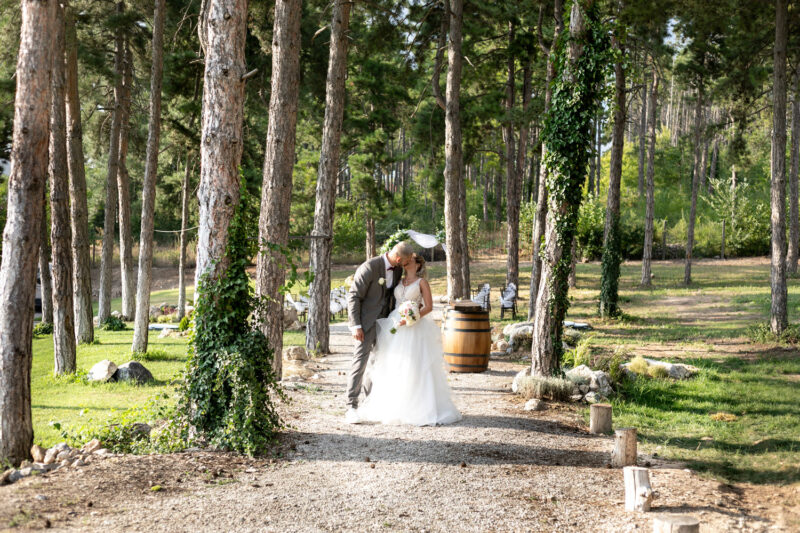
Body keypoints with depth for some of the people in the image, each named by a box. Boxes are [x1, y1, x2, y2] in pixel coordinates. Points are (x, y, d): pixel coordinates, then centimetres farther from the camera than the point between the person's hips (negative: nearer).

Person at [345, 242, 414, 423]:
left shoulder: (398, 269, 2)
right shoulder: (369, 267, -21)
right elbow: (354, 296, -18)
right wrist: (356, 326, -20)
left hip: (384, 320, 7)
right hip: (366, 320, -7)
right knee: (360, 360, -10)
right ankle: (351, 407, -8)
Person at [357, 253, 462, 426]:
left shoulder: (422, 282, 2)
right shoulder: (399, 281, 17)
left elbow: (429, 307, -6)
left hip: (414, 329, -5)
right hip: (395, 327, 5)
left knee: (415, 368, -7)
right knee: (392, 368, 3)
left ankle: (420, 409, -1)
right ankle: (393, 407, 9)